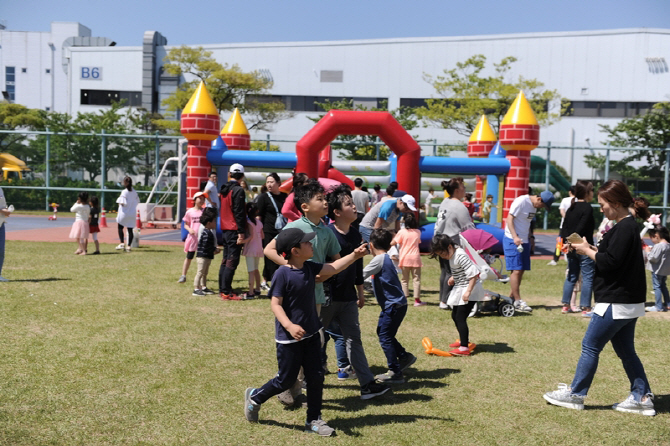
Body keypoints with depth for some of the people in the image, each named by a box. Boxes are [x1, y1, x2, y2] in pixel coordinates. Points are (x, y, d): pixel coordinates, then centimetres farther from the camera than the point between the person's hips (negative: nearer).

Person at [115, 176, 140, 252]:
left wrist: (119, 200, -1)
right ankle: (128, 246, 4)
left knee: (120, 227, 15)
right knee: (130, 230, 6)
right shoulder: (135, 192, 3)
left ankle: (122, 243, 3)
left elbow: (122, 203, -20)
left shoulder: (124, 192, -14)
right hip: (132, 214, 4)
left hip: (124, 213, -4)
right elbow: (137, 201, 12)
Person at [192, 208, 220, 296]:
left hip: (207, 257, 11)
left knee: (205, 273, 18)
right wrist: (214, 250, -13)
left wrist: (215, 249, 9)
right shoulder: (206, 233, -18)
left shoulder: (209, 232, 14)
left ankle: (204, 287, 27)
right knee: (200, 272, -8)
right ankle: (196, 289, -6)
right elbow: (205, 246, -23)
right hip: (202, 256, -11)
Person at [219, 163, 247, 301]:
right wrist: (241, 232, -16)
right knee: (232, 261, -7)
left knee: (225, 259, 14)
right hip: (234, 230, -8)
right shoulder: (238, 190, -12)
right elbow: (239, 212, -17)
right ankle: (226, 292, -7)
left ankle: (222, 289, 19)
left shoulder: (224, 189, 13)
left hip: (225, 229, 8)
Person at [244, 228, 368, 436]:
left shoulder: (309, 267, 1)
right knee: (286, 380, 5)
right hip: (289, 338, -7)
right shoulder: (283, 273, -20)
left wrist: (354, 255, 0)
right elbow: (275, 304, -20)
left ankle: (314, 420, 23)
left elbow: (333, 268, 10)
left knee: (316, 377, 9)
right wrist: (289, 326, -31)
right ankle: (254, 397, 31)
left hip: (311, 333, 7)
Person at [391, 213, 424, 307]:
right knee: (416, 279, 4)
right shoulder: (418, 232, 5)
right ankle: (417, 300, 3)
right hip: (415, 258, 1)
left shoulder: (402, 232, -5)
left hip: (404, 258, -1)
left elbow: (393, 243, -6)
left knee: (404, 279, 8)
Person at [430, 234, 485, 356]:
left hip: (469, 290, -10)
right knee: (455, 315, 18)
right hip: (460, 289, 11)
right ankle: (463, 340, 34)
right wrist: (454, 277, 19)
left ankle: (464, 348, -10)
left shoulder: (460, 256, -24)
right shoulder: (453, 254, 6)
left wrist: (468, 291, -29)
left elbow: (474, 273, -29)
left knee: (460, 318, -12)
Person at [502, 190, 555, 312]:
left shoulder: (534, 206, 11)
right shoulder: (521, 201, -14)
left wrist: (530, 237, 14)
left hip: (524, 241, 9)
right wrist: (515, 237, -25)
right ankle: (518, 301, -7)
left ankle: (511, 298, 18)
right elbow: (509, 219, -17)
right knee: (516, 270, -10)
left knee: (521, 270, 8)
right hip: (512, 240, -9)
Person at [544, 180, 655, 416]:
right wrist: (593, 249, 4)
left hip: (616, 303, -10)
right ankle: (642, 397, 22)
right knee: (626, 350, 16)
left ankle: (575, 394, 9)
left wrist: (587, 251, -10)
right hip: (627, 302, 10)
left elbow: (610, 262, -24)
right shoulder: (627, 226, 14)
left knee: (590, 346, -1)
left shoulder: (625, 228, -18)